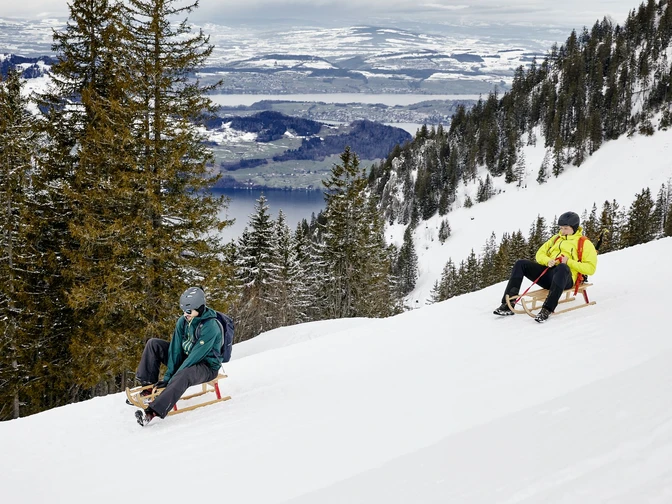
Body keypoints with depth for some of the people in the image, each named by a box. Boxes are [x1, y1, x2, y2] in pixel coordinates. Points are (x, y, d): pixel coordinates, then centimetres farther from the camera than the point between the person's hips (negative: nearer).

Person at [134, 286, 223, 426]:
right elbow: (176, 349, -6)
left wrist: (172, 378, -30)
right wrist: (168, 375, -17)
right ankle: (147, 388, -9)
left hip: (207, 366, -8)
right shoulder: (183, 321, -4)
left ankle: (152, 412, -52)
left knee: (183, 375, -41)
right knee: (153, 344, -3)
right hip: (186, 358, 8)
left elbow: (196, 355, -29)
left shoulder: (210, 326, -26)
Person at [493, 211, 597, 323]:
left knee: (562, 267, -41)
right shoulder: (556, 238, 26)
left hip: (565, 279, -6)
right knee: (521, 264, -13)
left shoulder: (585, 243, 8)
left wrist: (569, 262, -12)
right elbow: (540, 254, 22)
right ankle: (508, 305, -20)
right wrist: (548, 261, -2)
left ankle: (547, 309, -47)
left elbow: (590, 268, -2)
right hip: (547, 272, 6)